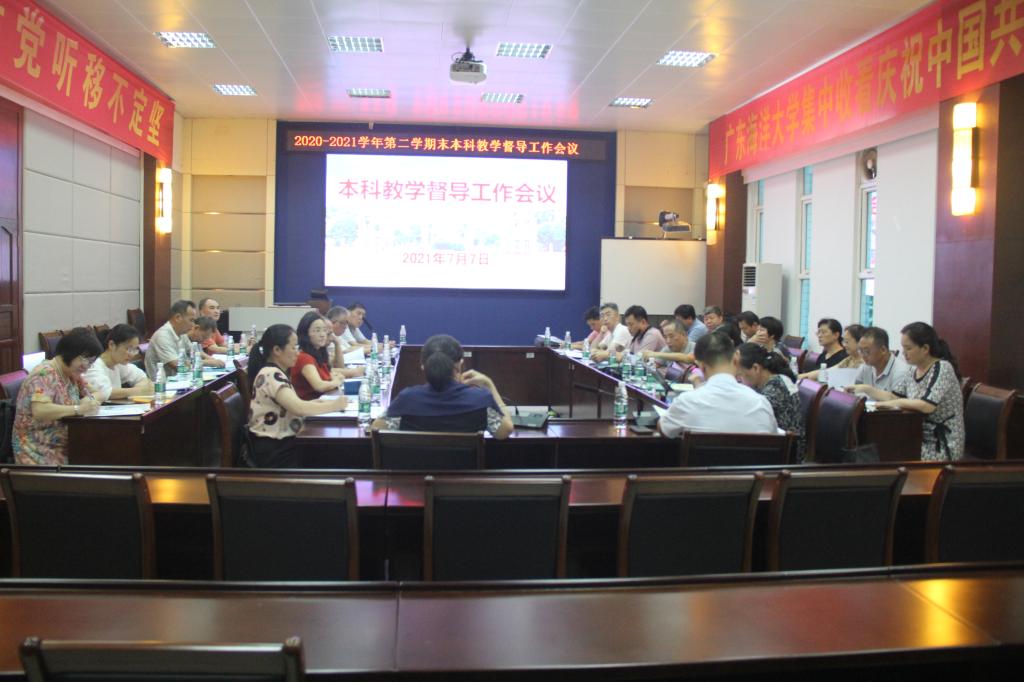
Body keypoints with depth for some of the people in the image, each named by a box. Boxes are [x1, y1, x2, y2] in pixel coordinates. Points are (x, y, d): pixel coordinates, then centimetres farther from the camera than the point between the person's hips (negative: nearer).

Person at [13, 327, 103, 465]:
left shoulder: (73, 373, 10)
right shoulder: (45, 375, -14)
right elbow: (39, 410, -28)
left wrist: (90, 402, -8)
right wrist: (79, 409, -29)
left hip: (66, 448, 8)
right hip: (39, 451, -8)